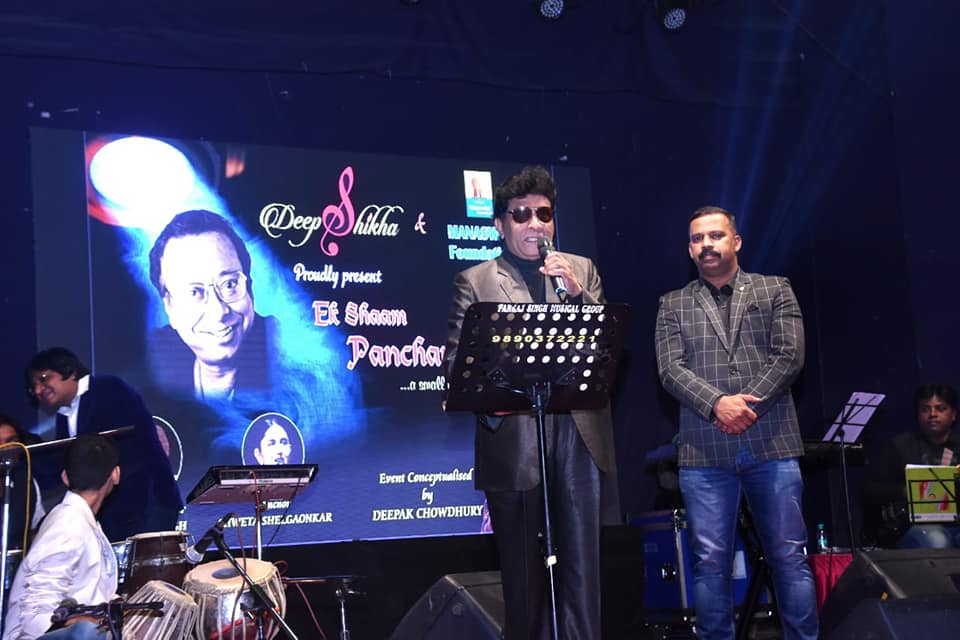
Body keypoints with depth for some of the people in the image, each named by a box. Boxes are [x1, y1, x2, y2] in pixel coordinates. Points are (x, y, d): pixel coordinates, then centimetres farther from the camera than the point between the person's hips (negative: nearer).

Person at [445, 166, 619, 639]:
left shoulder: (582, 271, 15)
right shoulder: (475, 281, 6)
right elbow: (455, 357, 0)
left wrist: (579, 293, -7)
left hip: (578, 434, 2)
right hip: (514, 436, -2)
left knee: (582, 561, 2)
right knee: (523, 566, 5)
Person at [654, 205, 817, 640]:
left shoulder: (775, 290, 10)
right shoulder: (673, 306, 12)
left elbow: (789, 356, 0)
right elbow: (670, 369, 0)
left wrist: (746, 408, -11)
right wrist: (718, 403, -17)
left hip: (772, 443, 0)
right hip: (705, 451, 1)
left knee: (789, 555, 2)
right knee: (710, 561, 1)